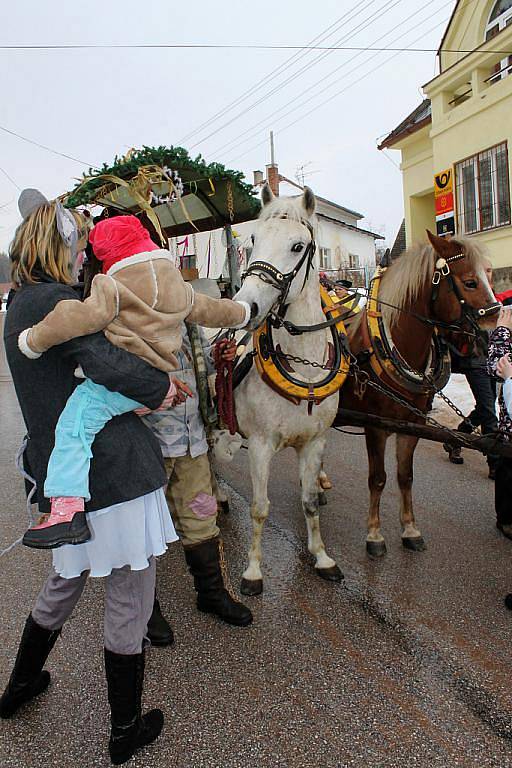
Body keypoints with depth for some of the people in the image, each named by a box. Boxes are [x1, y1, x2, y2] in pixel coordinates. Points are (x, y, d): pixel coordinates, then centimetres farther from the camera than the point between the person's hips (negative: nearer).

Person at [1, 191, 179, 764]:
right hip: (112, 473, -9)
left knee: (64, 581, 31)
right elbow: (108, 363, -29)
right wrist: (161, 386, -12)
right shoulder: (56, 301, -15)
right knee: (130, 602, 10)